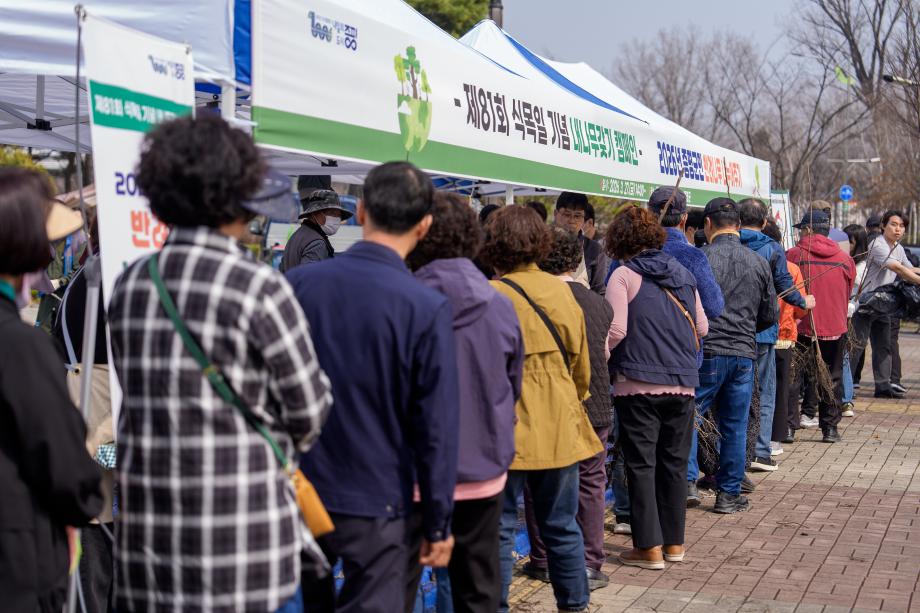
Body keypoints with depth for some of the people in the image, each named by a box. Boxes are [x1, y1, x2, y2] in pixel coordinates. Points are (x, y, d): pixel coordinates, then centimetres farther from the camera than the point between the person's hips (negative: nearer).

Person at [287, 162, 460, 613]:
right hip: (375, 505, -4)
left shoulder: (297, 284, -6)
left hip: (299, 491, 4)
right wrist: (437, 524, -2)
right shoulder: (428, 309, -16)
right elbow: (436, 428, -13)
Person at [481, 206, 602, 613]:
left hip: (506, 431, -4)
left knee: (498, 529, 4)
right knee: (562, 526, 16)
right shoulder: (561, 291, 3)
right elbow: (580, 364, 11)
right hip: (559, 428, 5)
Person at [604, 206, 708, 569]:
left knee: (641, 465, 2)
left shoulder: (624, 276, -7)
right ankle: (674, 542, 22)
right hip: (682, 384, 5)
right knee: (675, 463, 13)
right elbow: (702, 328, 14)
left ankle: (649, 547, 5)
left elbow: (616, 330, -15)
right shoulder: (683, 275, 10)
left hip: (638, 383, -5)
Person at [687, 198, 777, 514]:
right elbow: (771, 314, 12)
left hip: (707, 351, -4)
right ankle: (729, 494, 15)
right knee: (735, 426, 10)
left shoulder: (701, 258, -8)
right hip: (745, 353, 4)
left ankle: (687, 480, -3)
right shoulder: (759, 262, 7)